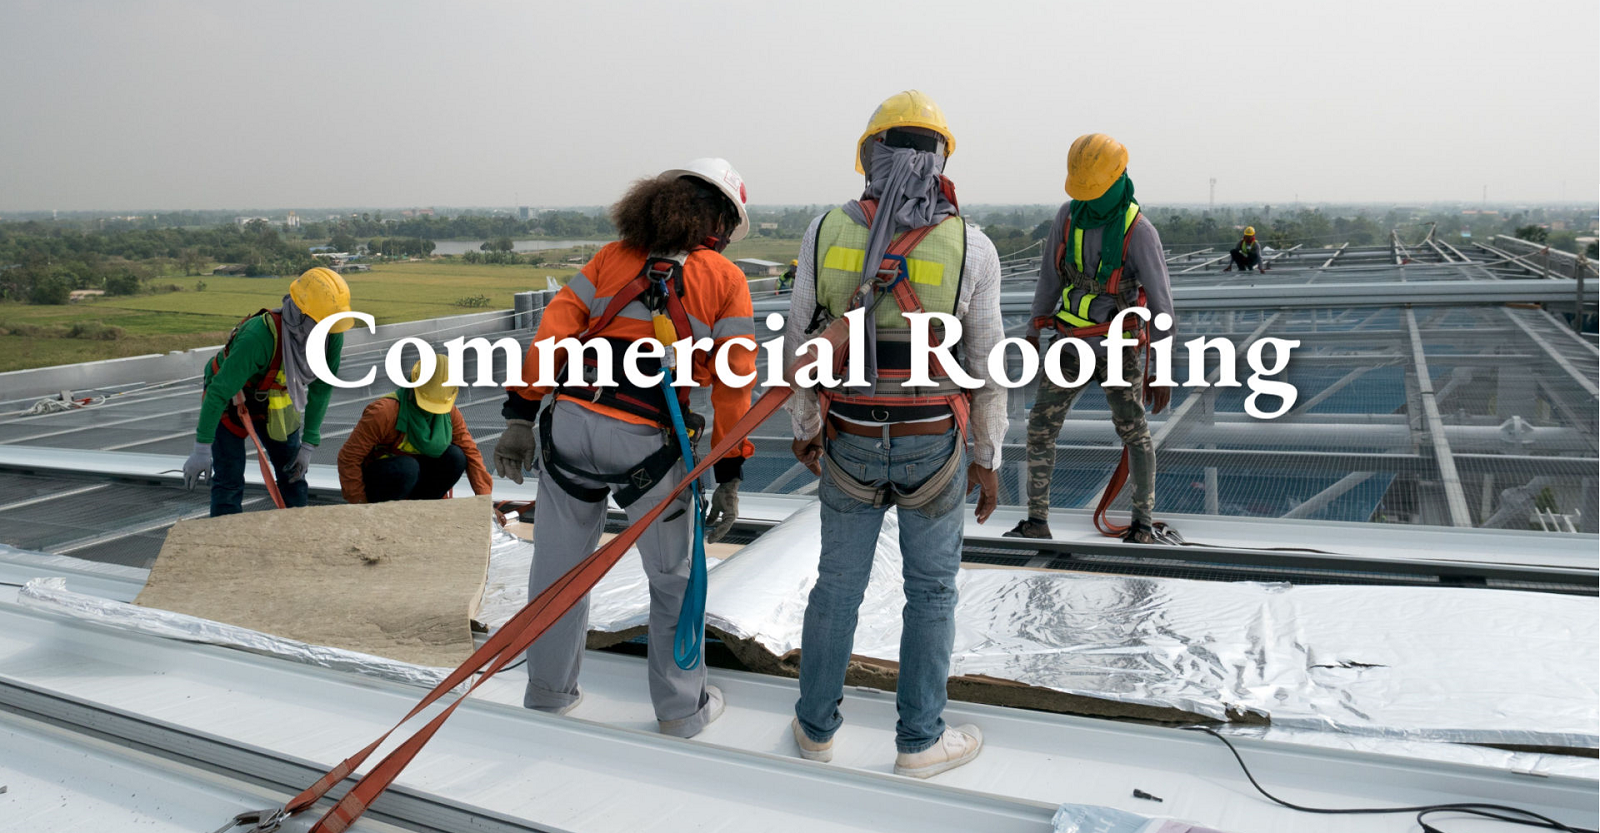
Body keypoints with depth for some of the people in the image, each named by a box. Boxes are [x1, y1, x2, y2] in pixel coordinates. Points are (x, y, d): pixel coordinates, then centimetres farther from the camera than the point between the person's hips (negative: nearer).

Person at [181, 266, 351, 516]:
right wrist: (202, 449, -30)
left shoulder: (331, 334, -24)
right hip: (229, 400, -5)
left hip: (275, 402, 5)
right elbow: (218, 392, -34)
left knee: (293, 472, 9)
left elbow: (321, 388, -10)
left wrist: (309, 445, -9)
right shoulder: (259, 336, -41)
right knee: (229, 481, -8)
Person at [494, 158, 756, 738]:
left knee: (558, 568, 17)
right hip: (648, 443, -2)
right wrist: (729, 477, 5)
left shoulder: (615, 256, 16)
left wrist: (521, 416, 5)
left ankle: (547, 697, 34)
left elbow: (552, 332, 6)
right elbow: (734, 383, 2)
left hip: (568, 423, 3)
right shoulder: (726, 280, 9)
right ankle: (681, 709, 30)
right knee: (674, 579, 18)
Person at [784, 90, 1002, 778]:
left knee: (838, 584, 16)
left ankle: (817, 725, 30)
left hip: (850, 442, 2)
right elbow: (984, 367, -5)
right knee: (931, 591, 13)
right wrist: (987, 460, 5)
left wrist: (803, 428, 13)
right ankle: (919, 741, 24)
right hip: (935, 447, -1)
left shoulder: (826, 232, -6)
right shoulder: (971, 247, -9)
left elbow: (801, 344, 0)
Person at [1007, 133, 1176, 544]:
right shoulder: (1068, 215, -3)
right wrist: (1033, 334, 13)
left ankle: (1142, 522, 18)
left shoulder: (1139, 231, -18)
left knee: (1134, 433, 0)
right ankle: (1037, 521, 10)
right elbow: (1050, 278, 8)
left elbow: (1161, 302, -16)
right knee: (1040, 428, 0)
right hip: (1070, 345, 4)